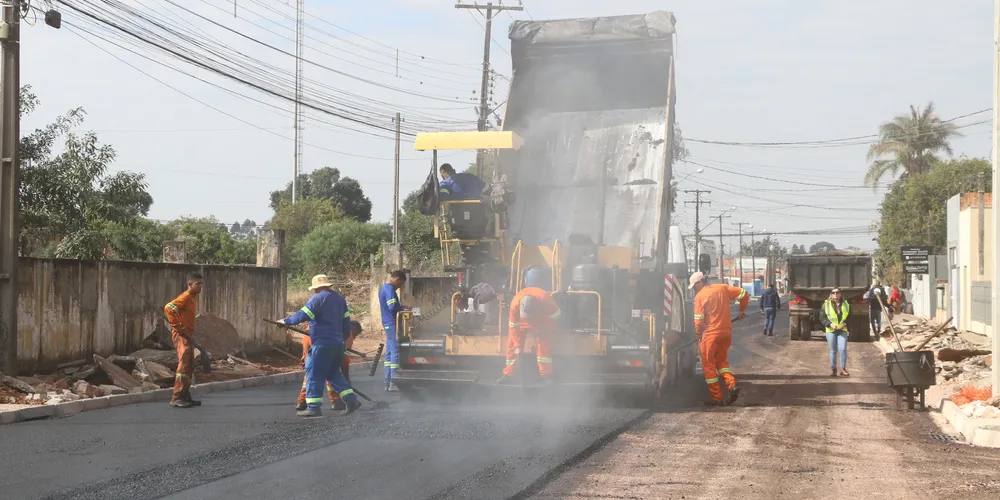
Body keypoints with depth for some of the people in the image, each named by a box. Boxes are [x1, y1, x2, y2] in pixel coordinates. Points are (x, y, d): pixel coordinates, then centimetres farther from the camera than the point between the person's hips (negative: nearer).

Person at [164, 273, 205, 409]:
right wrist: (177, 326, -21)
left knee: (189, 367, 13)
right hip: (181, 335, -10)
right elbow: (168, 307, -25)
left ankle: (185, 397, 19)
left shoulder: (193, 298, 16)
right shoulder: (185, 297, -14)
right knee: (184, 364, -15)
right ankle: (177, 398, -16)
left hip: (187, 335, 10)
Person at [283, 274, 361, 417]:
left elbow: (303, 315, -14)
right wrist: (343, 339, 27)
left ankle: (313, 407, -3)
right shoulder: (340, 299, 15)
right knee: (333, 373, 19)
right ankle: (351, 399, 10)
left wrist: (286, 321, -2)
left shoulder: (318, 298, -10)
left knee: (314, 373, -2)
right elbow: (346, 322, 18)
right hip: (338, 343, 8)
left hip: (323, 344, -8)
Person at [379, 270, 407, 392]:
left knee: (389, 353, 10)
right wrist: (402, 308, -8)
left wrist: (400, 307, 11)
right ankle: (393, 383, -10)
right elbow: (392, 307, -25)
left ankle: (387, 383, 10)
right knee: (395, 352, -9)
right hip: (392, 324, -10)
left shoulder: (383, 288, 17)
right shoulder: (390, 289, -15)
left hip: (387, 324, 10)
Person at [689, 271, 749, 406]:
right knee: (721, 361, 22)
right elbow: (744, 294, 7)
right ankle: (732, 385, -2)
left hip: (710, 334, -6)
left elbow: (699, 320, -10)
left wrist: (699, 333, 8)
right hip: (726, 332, 6)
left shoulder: (700, 296, -10)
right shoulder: (723, 288, 5)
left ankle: (717, 398, 6)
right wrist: (742, 311, 22)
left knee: (709, 365, 6)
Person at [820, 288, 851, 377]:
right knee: (833, 350, 4)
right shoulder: (826, 304, 4)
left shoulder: (846, 305, 9)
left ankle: (843, 369, -2)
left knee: (843, 349, -10)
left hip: (842, 330, 0)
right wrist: (830, 324, -13)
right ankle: (833, 369, 13)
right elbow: (822, 317, 1)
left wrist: (845, 323, -10)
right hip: (830, 331, 0)